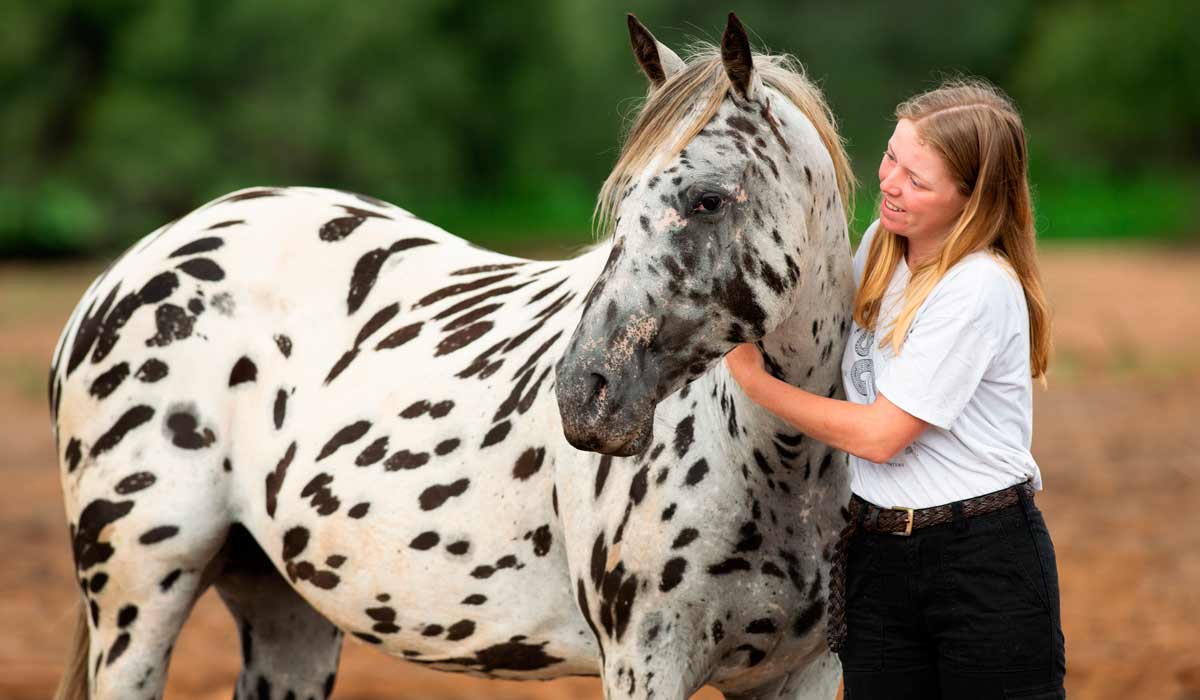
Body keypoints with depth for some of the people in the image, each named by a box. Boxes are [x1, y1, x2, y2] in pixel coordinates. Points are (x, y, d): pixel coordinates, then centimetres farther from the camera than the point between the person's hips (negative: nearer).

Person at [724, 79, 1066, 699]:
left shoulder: (980, 291, -18)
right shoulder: (881, 243, 6)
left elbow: (880, 434, -16)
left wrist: (753, 379, -7)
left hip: (985, 560, -7)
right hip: (876, 558, 7)